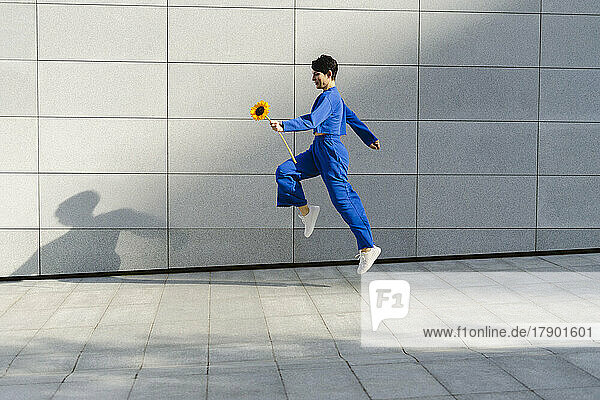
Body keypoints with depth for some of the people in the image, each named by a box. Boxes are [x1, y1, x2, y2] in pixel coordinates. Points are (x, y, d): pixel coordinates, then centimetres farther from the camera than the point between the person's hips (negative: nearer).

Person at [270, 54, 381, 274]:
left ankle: (368, 247, -5)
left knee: (343, 200, -10)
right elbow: (352, 118, 29)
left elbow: (312, 120, -28)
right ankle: (305, 211, 3)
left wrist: (284, 125, -36)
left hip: (331, 150, -10)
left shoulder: (329, 97, -13)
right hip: (318, 150, 10)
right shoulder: (334, 96, 19)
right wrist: (370, 139, 39)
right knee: (285, 173, -5)